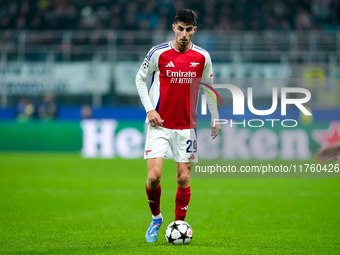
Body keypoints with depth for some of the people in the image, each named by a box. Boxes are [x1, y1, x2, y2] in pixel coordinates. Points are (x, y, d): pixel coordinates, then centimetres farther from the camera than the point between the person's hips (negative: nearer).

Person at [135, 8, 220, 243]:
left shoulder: (202, 57, 0)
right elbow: (140, 78, 6)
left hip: (186, 127, 2)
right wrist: (149, 109, -4)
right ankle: (156, 218, 15)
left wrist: (215, 118, 13)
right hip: (159, 125, -2)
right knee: (154, 177, -11)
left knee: (184, 178, -1)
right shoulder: (158, 53, -6)